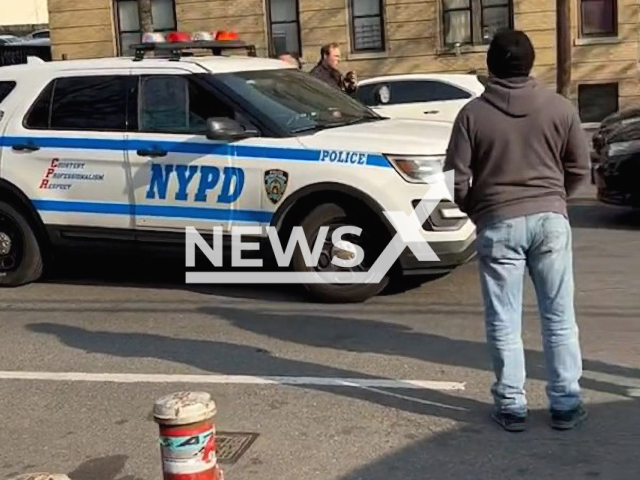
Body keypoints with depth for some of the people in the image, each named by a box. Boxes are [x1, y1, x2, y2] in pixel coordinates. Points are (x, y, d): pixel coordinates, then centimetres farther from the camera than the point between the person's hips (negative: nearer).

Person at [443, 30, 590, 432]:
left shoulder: (473, 113, -4)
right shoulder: (559, 107, 1)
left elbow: (457, 177, -4)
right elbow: (580, 167, 6)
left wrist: (473, 211, 14)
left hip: (498, 223, -1)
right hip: (550, 219, 2)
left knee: (504, 322, 7)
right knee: (559, 318, 11)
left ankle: (511, 407, 13)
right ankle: (566, 404, 17)